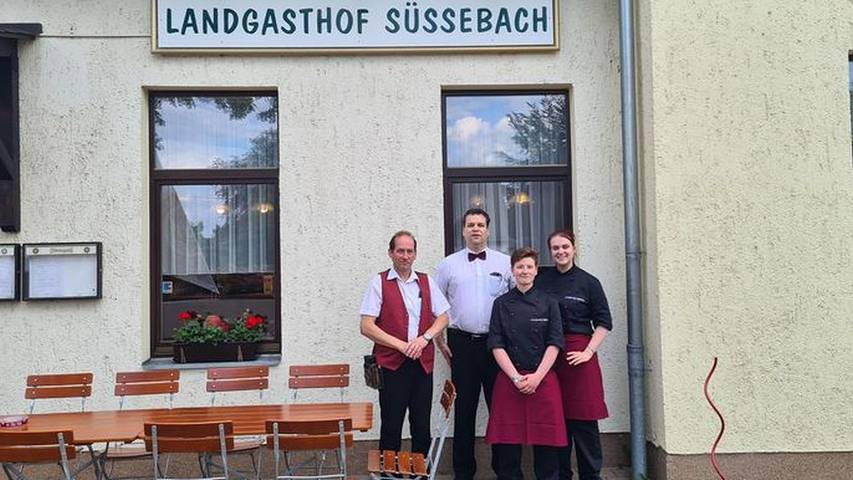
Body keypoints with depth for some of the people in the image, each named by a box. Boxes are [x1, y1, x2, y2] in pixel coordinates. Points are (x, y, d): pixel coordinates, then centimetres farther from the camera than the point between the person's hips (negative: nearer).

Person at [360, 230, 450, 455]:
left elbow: (443, 317, 12)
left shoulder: (426, 282, 12)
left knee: (422, 427, 8)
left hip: (423, 362, 4)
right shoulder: (379, 282, -1)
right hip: (391, 363, -3)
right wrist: (401, 345, -13)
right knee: (391, 427, 2)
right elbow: (366, 327, -7)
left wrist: (424, 338, -7)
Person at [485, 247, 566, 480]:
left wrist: (536, 377, -10)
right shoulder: (501, 304, 6)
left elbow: (554, 343, -1)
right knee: (508, 442, 1)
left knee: (546, 440, 2)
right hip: (509, 380, 0)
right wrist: (516, 377, -9)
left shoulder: (548, 303, 5)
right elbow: (497, 345, 1)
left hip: (543, 379, 0)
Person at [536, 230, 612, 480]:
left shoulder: (588, 282, 1)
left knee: (584, 419, 1)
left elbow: (603, 323, 1)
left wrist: (588, 352, -9)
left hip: (579, 354, -2)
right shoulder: (542, 282, 7)